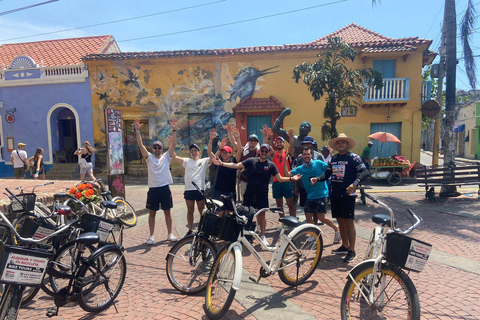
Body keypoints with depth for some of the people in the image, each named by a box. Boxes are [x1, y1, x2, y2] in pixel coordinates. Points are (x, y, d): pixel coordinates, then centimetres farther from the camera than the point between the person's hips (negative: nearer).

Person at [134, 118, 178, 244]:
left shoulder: (166, 157, 5)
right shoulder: (149, 157, 6)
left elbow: (173, 144, -6)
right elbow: (140, 145, -4)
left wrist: (174, 130, -17)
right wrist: (137, 131, -15)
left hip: (165, 188, 0)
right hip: (153, 189, 0)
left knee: (167, 212, 8)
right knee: (152, 213, 8)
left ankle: (170, 234, 19)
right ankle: (151, 236, 17)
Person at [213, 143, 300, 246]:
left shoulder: (271, 165, 1)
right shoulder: (251, 161, 1)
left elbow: (279, 178, 0)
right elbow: (237, 166, -2)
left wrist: (290, 178, -16)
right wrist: (222, 164, -9)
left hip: (262, 193, 0)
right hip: (249, 192, 1)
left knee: (262, 214, 5)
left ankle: (262, 236, 20)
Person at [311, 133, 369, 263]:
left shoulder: (353, 157, -4)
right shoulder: (334, 158, 14)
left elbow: (365, 172, -13)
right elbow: (327, 174, 18)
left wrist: (355, 183, -28)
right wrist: (317, 179, 0)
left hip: (347, 194, -6)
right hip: (335, 194, 6)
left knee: (349, 221, -4)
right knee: (340, 220, 13)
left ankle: (352, 250, 6)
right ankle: (345, 246, 27)